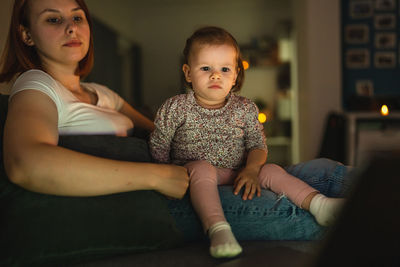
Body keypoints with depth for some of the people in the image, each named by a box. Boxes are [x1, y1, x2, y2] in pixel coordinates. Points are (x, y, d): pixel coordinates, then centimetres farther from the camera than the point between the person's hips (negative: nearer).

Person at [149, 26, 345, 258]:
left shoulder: (245, 109, 3)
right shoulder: (176, 108, -3)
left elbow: (258, 144, 1)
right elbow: (159, 146, 4)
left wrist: (252, 169, -19)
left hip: (236, 173, 3)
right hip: (193, 171, -3)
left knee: (271, 170, -18)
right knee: (202, 168, -35)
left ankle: (319, 204, -32)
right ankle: (218, 228, -51)